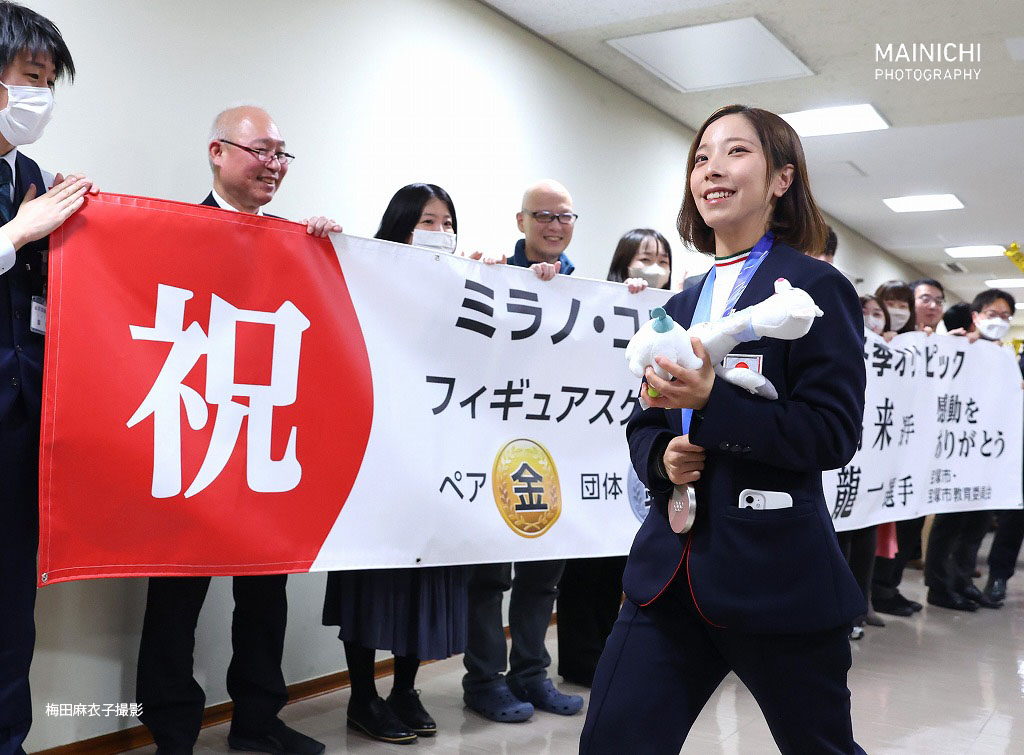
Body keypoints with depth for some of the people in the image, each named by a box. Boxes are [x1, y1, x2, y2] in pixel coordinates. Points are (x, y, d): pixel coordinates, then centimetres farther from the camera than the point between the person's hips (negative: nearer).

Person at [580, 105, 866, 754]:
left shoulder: (816, 287, -5)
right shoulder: (683, 305, 14)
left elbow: (835, 433, -13)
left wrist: (712, 401, -23)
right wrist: (662, 456, -4)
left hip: (776, 573, -5)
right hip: (673, 571, 5)